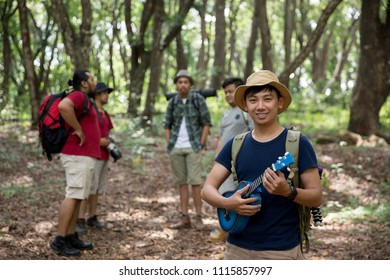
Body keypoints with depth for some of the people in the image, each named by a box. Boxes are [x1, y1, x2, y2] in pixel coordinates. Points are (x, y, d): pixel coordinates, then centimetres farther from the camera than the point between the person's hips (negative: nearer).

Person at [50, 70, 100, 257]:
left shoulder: (83, 100, 19)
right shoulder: (78, 96, -13)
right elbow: (63, 106, -34)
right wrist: (78, 130, -25)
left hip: (84, 156, 10)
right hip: (78, 156, -10)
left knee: (78, 197, 10)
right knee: (73, 196, -10)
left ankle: (71, 237, 14)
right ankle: (60, 240, -8)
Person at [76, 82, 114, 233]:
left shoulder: (105, 114, 16)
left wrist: (111, 144, 2)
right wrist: (99, 141, -20)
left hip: (104, 156, 8)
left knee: (97, 188, 10)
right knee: (88, 188, -10)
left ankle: (92, 218, 16)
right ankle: (80, 221, -6)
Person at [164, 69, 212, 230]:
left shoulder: (198, 99, -3)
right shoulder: (172, 102, 7)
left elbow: (207, 123, -2)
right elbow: (167, 125, 13)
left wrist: (202, 145, -7)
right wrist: (169, 145, 4)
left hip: (193, 147, -4)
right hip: (176, 148, 4)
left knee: (195, 181, -8)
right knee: (181, 182, 7)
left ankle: (198, 217, -1)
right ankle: (184, 218, 12)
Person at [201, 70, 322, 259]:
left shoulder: (297, 143, -6)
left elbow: (316, 197, -6)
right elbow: (208, 189, 5)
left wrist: (288, 192, -25)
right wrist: (227, 203, -16)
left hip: (282, 249, -3)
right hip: (238, 247, 4)